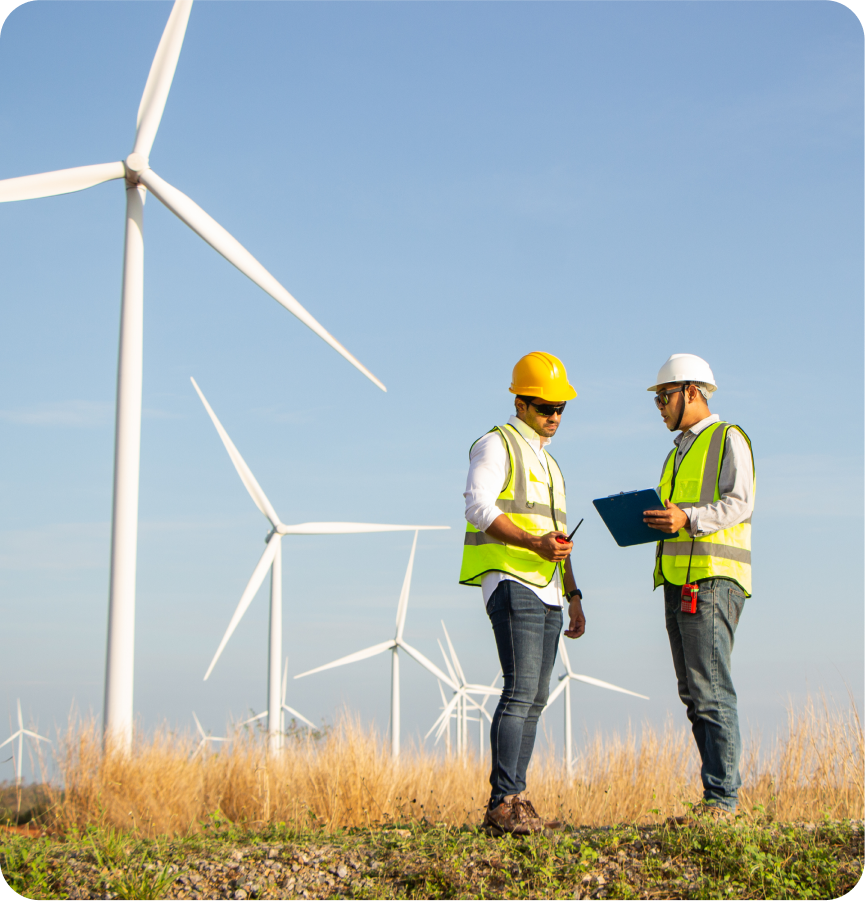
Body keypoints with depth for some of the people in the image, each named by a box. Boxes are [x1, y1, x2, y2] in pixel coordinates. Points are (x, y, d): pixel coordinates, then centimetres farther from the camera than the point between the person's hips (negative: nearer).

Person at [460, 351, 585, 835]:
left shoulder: (549, 463, 27)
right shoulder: (496, 446, 0)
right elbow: (479, 508, -14)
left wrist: (574, 597, 21)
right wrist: (534, 542, -24)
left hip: (546, 592, 9)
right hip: (512, 582, -9)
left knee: (536, 698, 4)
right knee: (521, 690, -17)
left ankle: (514, 804, 6)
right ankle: (504, 804, -17)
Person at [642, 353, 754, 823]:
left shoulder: (728, 440, 0)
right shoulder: (679, 452, 26)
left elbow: (739, 503, -12)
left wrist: (688, 518, -26)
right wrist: (651, 521, 9)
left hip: (713, 578, -9)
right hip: (679, 581, 9)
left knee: (711, 691, -13)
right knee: (693, 693, 6)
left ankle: (720, 799, -13)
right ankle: (723, 788, 10)